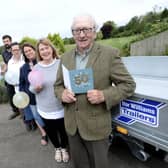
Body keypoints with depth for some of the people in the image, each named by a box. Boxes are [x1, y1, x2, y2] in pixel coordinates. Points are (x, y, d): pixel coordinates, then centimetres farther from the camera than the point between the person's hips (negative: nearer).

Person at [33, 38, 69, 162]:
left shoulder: (61, 64, -10)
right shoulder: (36, 68, -3)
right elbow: (32, 88, 4)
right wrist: (36, 88, -17)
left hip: (62, 108, -2)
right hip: (45, 109, 2)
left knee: (63, 130, 15)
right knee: (51, 131, 19)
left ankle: (64, 148, 47)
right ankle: (57, 148, 49)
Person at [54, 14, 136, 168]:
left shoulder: (109, 54, -11)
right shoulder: (65, 57, 4)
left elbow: (128, 84, -8)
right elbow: (58, 85, 12)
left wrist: (104, 95, -24)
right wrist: (62, 94, -12)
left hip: (96, 125, -4)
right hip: (72, 125, 4)